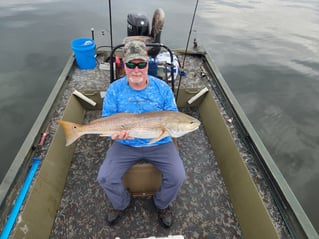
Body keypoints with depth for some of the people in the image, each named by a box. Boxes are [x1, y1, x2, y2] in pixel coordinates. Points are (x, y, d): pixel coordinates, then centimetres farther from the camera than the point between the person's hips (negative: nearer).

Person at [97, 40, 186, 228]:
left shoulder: (162, 88, -5)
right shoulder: (115, 89, -6)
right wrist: (114, 132, -25)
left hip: (160, 144, 0)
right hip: (125, 144, 1)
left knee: (177, 177, -16)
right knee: (105, 178, -14)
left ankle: (162, 204, 22)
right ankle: (121, 204, 24)